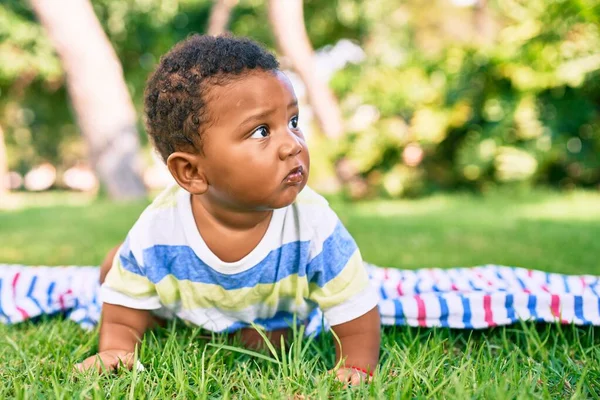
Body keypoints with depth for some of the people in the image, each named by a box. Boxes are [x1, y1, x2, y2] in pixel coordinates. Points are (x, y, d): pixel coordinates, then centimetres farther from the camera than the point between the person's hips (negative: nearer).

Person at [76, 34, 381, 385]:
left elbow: (357, 317, -28)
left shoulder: (314, 226, -38)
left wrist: (356, 371, -39)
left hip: (276, 325, 1)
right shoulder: (156, 232, -34)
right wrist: (113, 351, -36)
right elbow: (122, 320, -20)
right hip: (180, 316, 0)